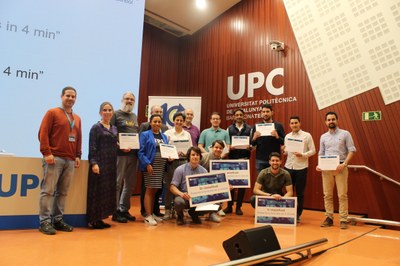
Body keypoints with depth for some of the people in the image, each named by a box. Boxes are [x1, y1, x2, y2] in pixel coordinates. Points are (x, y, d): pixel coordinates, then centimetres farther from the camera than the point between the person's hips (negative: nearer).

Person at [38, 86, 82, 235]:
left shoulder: (77, 118, 19)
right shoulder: (52, 113, 3)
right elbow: (43, 133, -5)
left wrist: (78, 156, 10)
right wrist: (47, 153, -13)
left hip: (70, 160, 5)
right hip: (54, 158, -5)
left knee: (63, 192, 7)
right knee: (48, 190, -4)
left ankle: (58, 220, 14)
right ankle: (45, 221, 0)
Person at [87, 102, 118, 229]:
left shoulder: (114, 128, 15)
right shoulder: (96, 127, -4)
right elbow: (92, 147, -10)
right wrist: (93, 163, -19)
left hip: (112, 164, 7)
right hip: (100, 163, -7)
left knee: (109, 191, 8)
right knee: (97, 190, -3)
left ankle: (100, 218, 17)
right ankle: (93, 220, 7)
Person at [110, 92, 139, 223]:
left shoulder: (135, 116, 19)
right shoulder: (116, 114, 0)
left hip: (134, 153, 7)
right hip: (120, 153, -6)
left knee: (130, 183, 11)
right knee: (117, 183, 0)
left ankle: (124, 209, 22)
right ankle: (116, 211, 8)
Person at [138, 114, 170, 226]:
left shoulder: (164, 136, 17)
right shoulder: (145, 135, -1)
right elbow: (141, 152, -8)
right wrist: (147, 164, -18)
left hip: (161, 166, 6)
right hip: (150, 165, -6)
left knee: (155, 190, 12)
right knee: (149, 190, -3)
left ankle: (152, 214, 22)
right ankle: (148, 216, 2)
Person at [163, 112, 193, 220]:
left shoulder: (187, 134, 14)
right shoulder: (168, 133, 5)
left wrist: (185, 153, -8)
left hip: (183, 162, 2)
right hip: (171, 162, -2)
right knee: (169, 186, -2)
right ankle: (168, 210, 8)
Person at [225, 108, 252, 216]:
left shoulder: (249, 129, 7)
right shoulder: (229, 128, 9)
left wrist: (249, 147, -18)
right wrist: (229, 147, -16)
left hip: (244, 158, 0)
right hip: (232, 158, 0)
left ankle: (239, 207, 14)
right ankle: (229, 206, 14)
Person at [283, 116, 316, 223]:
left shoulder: (307, 136, -1)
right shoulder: (287, 136, 10)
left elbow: (313, 150, -2)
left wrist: (302, 155, -17)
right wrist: (283, 151, -8)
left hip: (301, 167, -3)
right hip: (288, 166, 3)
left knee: (300, 193, 5)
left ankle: (298, 215, 17)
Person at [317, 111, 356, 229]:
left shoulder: (345, 134, 2)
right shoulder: (323, 137, 13)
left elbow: (351, 150, -3)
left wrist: (344, 164, -16)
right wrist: (319, 165, -2)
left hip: (340, 167, -4)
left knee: (342, 195, -2)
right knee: (327, 194, 6)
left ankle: (343, 220, 4)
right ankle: (329, 218, 13)